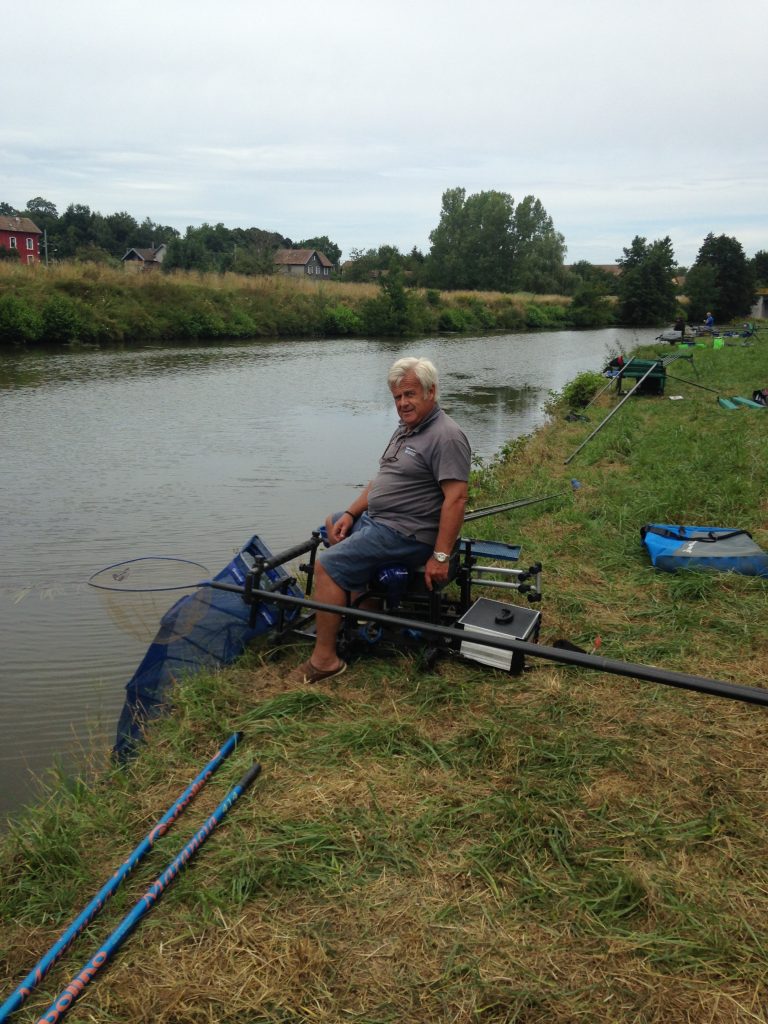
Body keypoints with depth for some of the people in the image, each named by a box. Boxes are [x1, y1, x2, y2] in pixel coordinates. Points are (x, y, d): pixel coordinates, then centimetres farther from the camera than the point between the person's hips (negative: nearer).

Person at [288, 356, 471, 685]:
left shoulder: (446, 437, -19)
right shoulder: (405, 429, 13)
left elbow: (456, 498, -26)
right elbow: (382, 479, 19)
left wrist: (441, 556, -29)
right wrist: (350, 513, 8)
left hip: (404, 533, -11)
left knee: (327, 565, -19)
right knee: (332, 524, 28)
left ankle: (325, 659, -13)